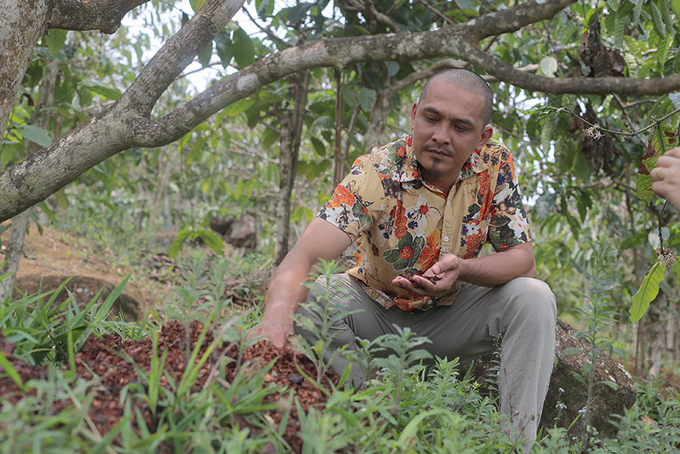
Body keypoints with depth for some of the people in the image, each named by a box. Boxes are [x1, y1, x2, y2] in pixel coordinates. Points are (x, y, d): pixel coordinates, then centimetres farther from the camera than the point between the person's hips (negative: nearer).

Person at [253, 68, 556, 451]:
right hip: (377, 310, -2)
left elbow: (523, 259, -13)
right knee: (309, 299, -29)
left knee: (534, 297, -22)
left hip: (451, 313, 2)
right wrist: (277, 317, -61)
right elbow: (305, 255, -38)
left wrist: (462, 268, -37)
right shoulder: (376, 173, -26)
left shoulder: (496, 166, -16)